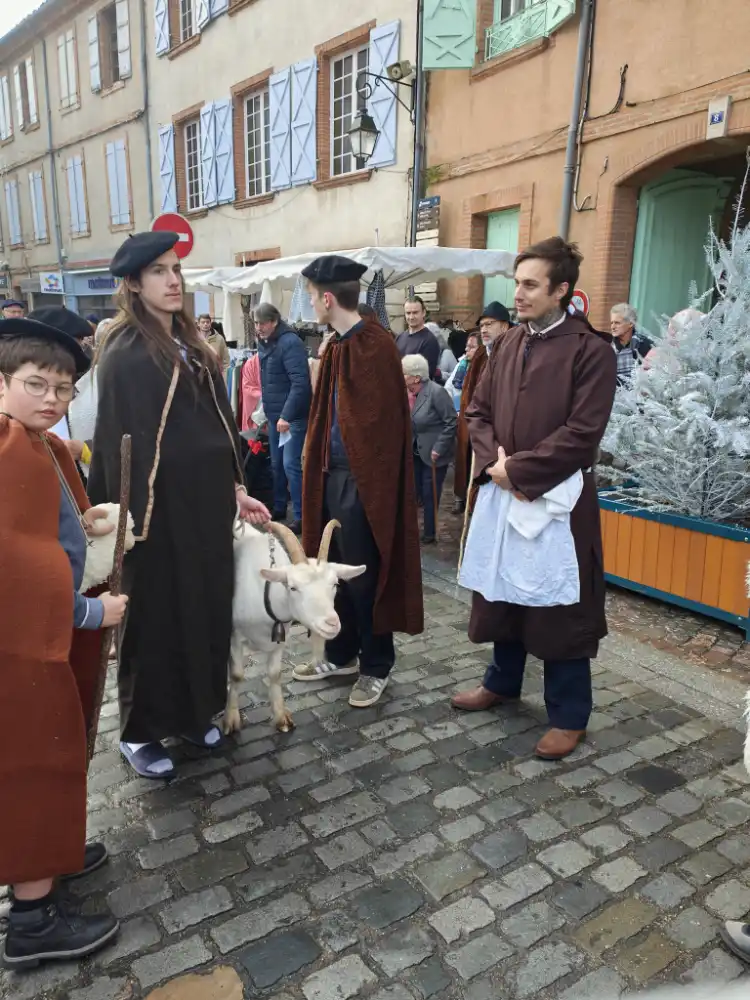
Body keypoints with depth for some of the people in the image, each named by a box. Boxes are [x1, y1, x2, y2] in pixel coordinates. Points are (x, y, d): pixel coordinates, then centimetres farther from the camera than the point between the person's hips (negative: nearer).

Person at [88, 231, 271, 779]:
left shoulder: (192, 346, 11)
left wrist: (235, 489, 9)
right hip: (159, 508, -7)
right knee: (155, 615, 5)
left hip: (206, 502, 7)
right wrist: (135, 517, -16)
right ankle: (139, 731, 25)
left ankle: (196, 711, 34)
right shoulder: (125, 354, -11)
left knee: (206, 606, 15)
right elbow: (122, 441, -14)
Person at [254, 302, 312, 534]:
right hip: (274, 414, 9)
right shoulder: (264, 343, 11)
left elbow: (300, 382, -24)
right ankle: (278, 508, 28)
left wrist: (287, 415, -28)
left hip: (293, 416, -9)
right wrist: (267, 409, 16)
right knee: (276, 464, 15)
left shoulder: (290, 342, -16)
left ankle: (301, 517, -5)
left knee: (291, 465, -11)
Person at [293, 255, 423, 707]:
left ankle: (377, 666, 21)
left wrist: (366, 478, -15)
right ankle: (342, 654, 33)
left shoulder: (376, 346, -16)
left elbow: (382, 422, -19)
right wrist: (321, 465, 14)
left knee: (362, 575, 3)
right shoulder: (339, 345, 11)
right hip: (334, 472, 9)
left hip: (363, 478, -9)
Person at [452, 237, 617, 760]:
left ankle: (569, 715, 21)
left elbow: (582, 434, -17)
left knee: (560, 607, 5)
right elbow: (478, 410, 9)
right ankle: (503, 681, 40)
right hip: (502, 494, 6)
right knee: (503, 592, 19)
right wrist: (494, 462, -9)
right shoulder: (508, 344, 8)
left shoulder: (592, 350, -11)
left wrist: (518, 469, -17)